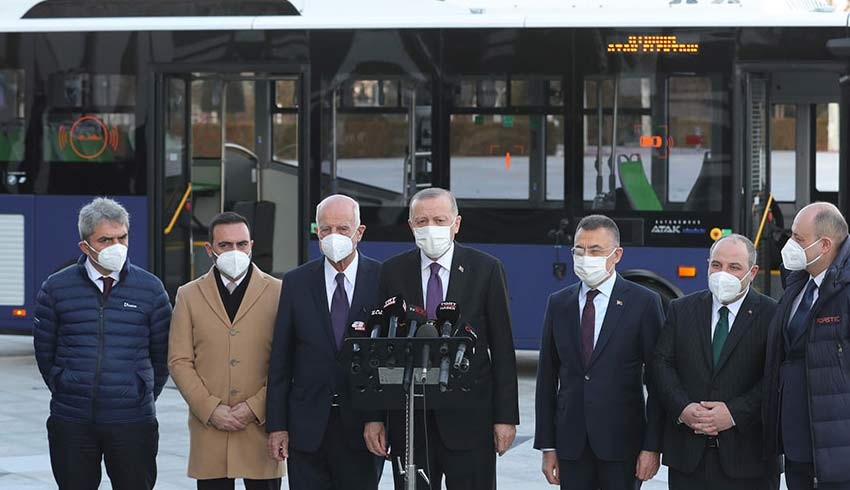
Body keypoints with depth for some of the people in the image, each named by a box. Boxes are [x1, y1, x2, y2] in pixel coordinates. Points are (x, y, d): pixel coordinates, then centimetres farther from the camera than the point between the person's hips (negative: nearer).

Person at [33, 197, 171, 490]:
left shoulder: (150, 289, 2)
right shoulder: (56, 288, 2)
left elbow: (162, 354, 11)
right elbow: (44, 351, 11)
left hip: (133, 422, -1)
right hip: (71, 423, 1)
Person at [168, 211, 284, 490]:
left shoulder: (278, 293, 4)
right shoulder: (189, 296, 9)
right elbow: (179, 361, 4)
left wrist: (255, 407, -9)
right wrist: (210, 409, -7)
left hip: (262, 426, -1)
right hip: (209, 428, 1)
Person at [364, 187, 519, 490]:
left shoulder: (486, 269, 1)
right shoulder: (393, 272, 6)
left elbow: (502, 349, 1)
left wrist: (506, 416, -4)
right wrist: (374, 416, 0)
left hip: (469, 418, -2)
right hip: (408, 418, 2)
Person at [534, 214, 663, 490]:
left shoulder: (643, 303, -2)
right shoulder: (559, 304, 9)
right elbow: (547, 379, 10)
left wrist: (652, 446, -9)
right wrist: (547, 446, 6)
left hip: (622, 443, -3)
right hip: (571, 443, 3)